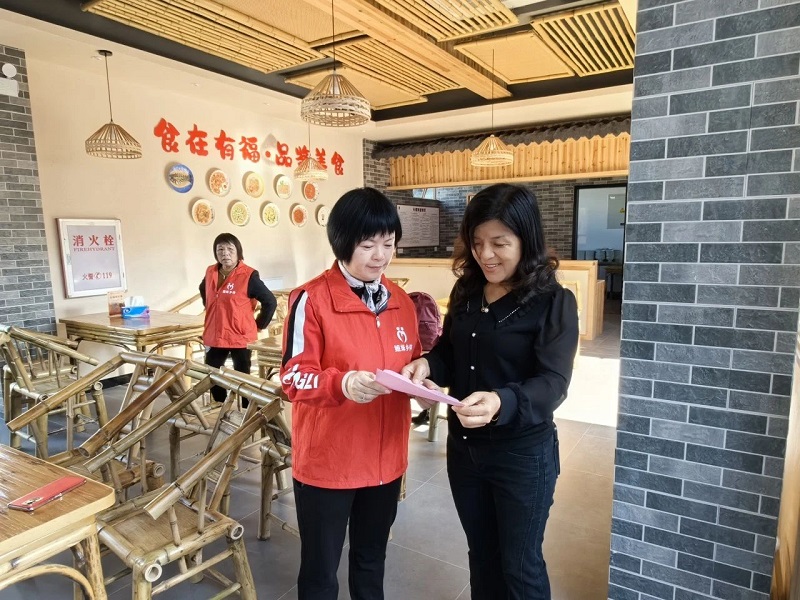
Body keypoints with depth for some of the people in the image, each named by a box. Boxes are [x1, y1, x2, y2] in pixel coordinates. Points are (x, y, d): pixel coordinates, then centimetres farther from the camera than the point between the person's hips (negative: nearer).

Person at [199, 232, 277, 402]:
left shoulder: (248, 276, -16)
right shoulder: (210, 272, 2)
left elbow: (270, 302, -13)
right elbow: (203, 290, 26)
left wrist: (258, 325, -7)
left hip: (241, 337, -6)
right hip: (214, 337, 6)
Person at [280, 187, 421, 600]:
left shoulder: (401, 302, 4)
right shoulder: (311, 300, -15)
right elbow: (293, 378, -15)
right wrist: (343, 383, -33)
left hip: (385, 459, 5)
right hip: (326, 461, -5)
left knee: (372, 559, 25)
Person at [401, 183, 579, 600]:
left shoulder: (554, 302, -15)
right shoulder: (465, 291, 1)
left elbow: (552, 383, -23)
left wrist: (502, 403, -42)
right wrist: (427, 365, -14)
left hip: (523, 455, -5)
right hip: (463, 447, 5)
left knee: (520, 566, 16)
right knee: (481, 555, 24)